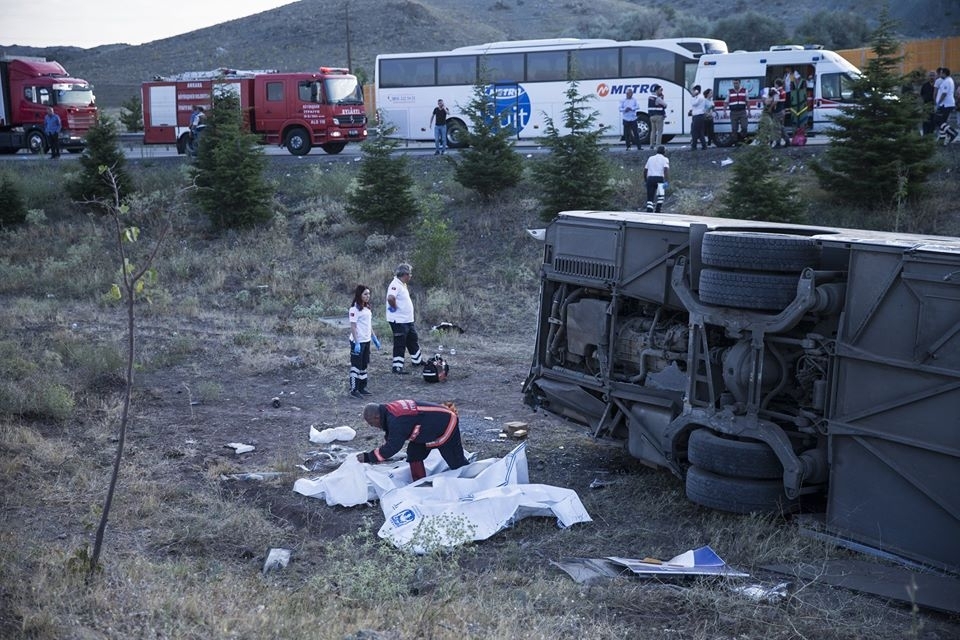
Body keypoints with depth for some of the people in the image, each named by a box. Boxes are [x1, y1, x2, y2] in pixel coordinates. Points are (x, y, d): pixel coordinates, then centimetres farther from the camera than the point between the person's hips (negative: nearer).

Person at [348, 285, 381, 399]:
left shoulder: (367, 308, 11)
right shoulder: (354, 309, -14)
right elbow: (353, 327, -17)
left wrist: (375, 338, 18)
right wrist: (356, 343, -21)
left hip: (366, 341, 8)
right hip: (358, 342, -8)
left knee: (364, 365, 13)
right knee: (356, 365, -1)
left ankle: (362, 387, 22)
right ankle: (354, 390, 6)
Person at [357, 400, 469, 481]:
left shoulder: (396, 421, -34)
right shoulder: (389, 410, -3)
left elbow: (392, 447, -33)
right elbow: (390, 438, 10)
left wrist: (368, 457, -26)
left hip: (447, 424, -10)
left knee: (456, 462, 0)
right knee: (414, 453, 5)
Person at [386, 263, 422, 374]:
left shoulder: (402, 285, 11)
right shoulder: (395, 285, -21)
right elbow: (390, 298, -38)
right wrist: (395, 308, -23)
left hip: (408, 320, 10)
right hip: (399, 321, -10)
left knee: (413, 340, 22)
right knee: (400, 345, -2)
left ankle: (417, 361, 37)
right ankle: (397, 367, 5)